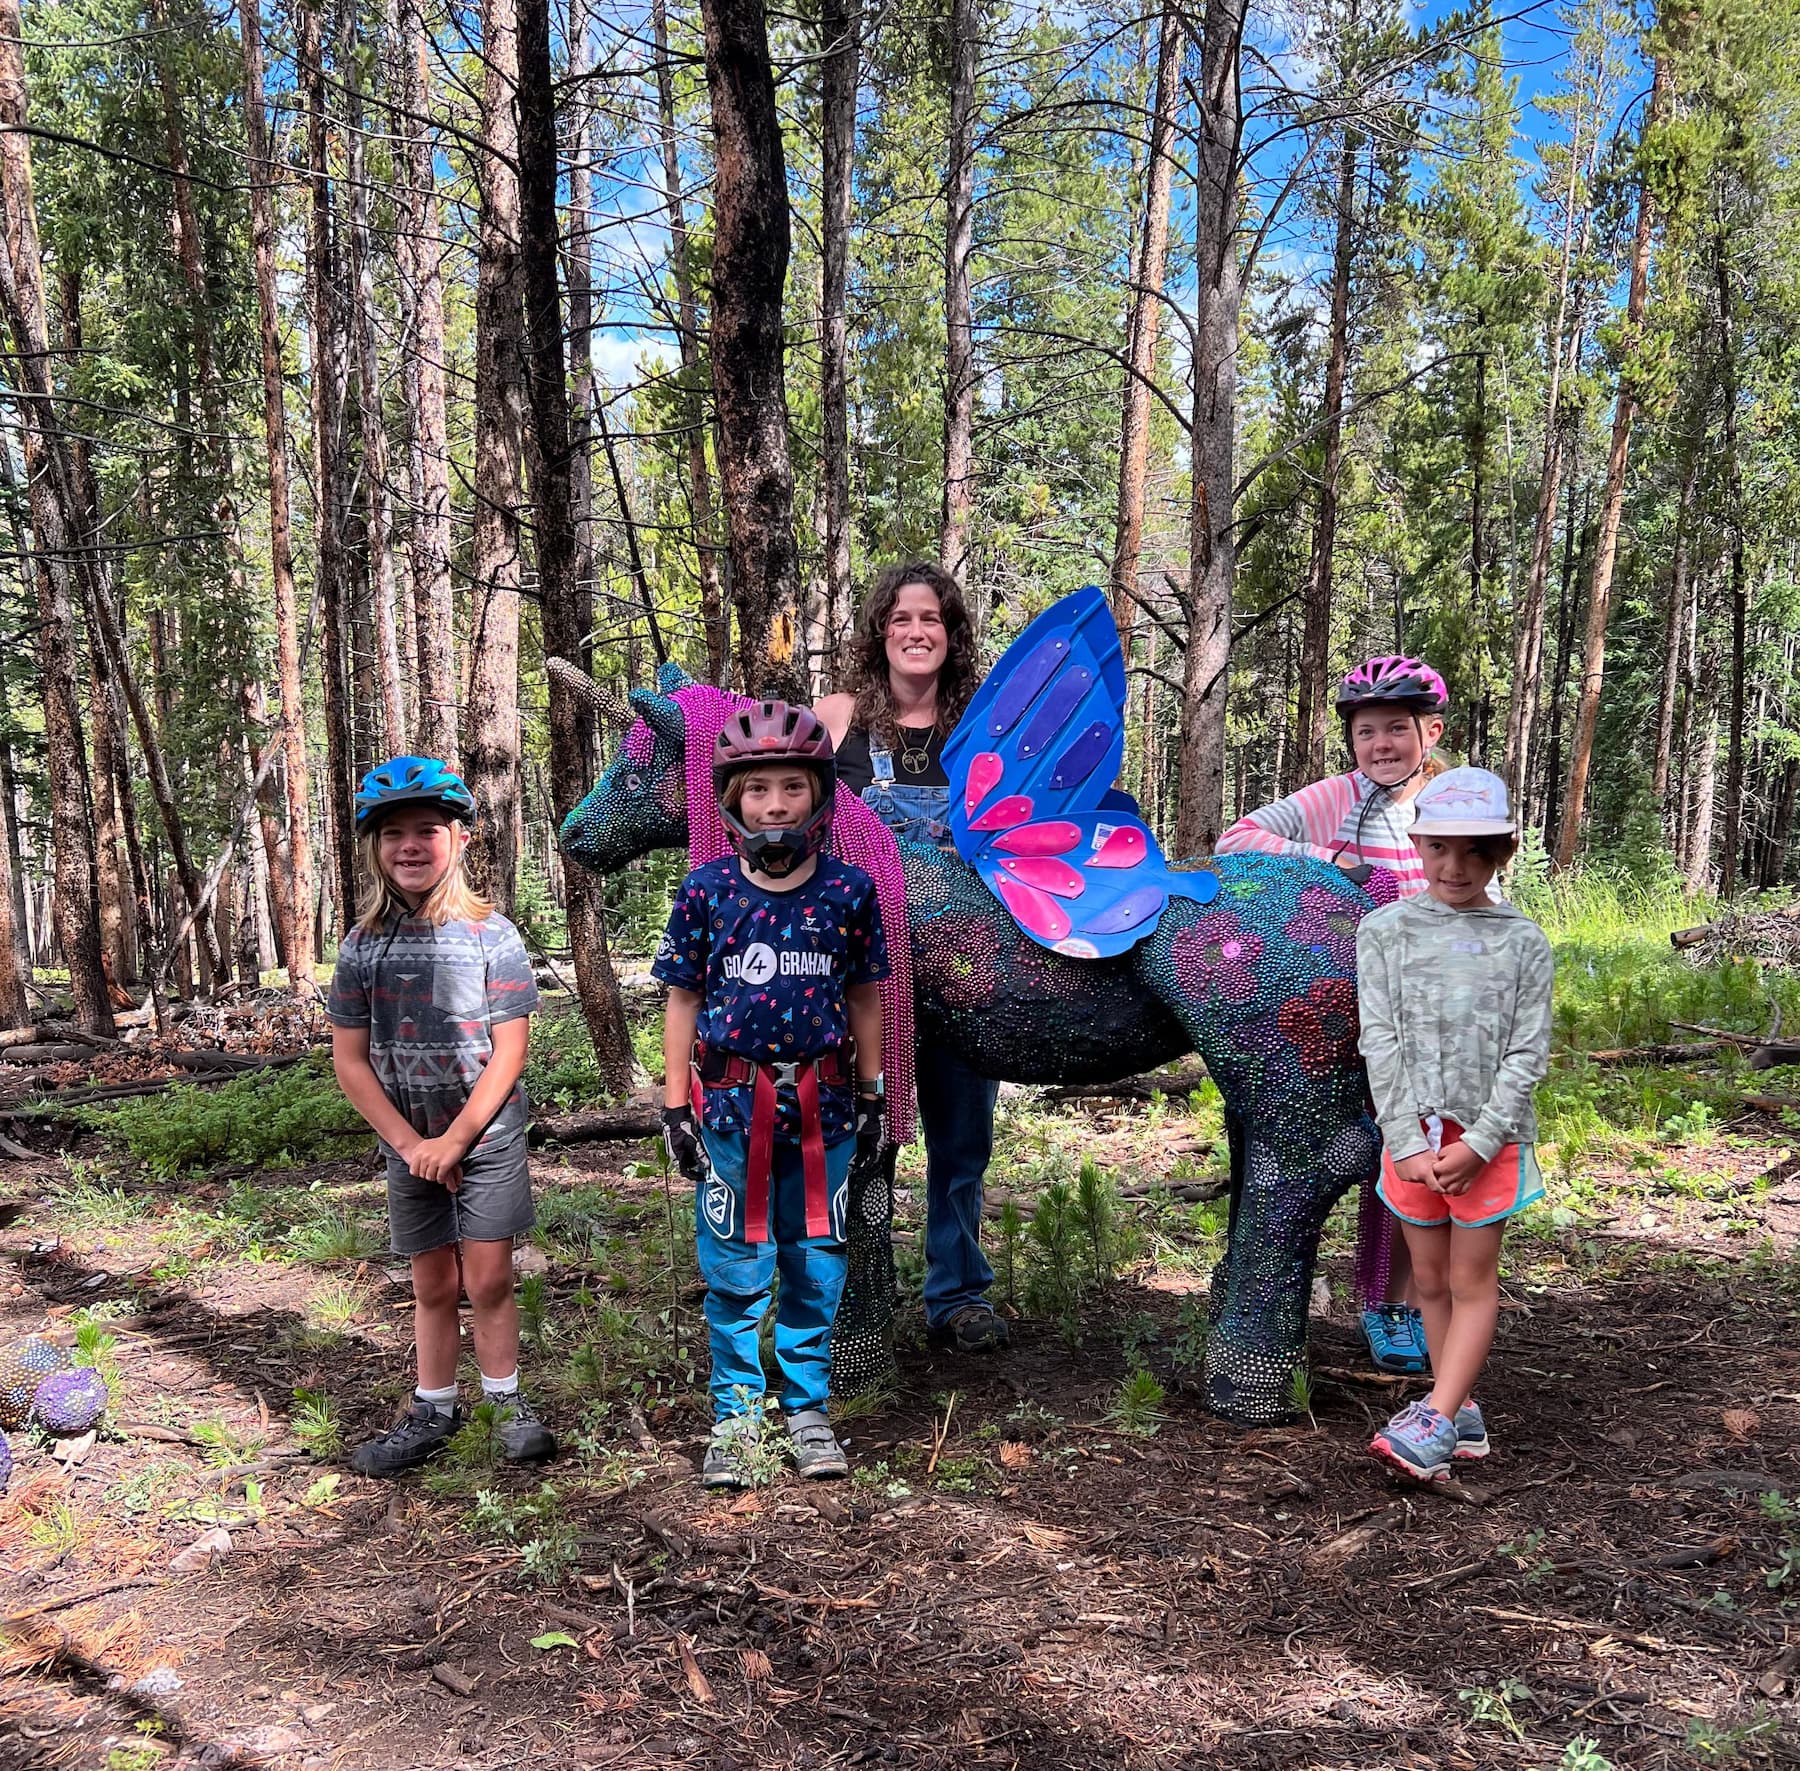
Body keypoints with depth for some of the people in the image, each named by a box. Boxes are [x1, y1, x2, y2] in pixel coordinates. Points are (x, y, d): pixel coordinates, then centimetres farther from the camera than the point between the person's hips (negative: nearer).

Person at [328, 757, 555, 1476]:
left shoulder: (491, 936, -9)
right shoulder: (363, 945, -1)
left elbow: (508, 1053, -11)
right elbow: (350, 1061, 0)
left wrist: (453, 1141, -14)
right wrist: (411, 1144, -9)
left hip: (487, 1136, -2)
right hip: (407, 1143, 3)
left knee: (488, 1281, 0)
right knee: (434, 1286, 11)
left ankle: (507, 1402, 18)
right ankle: (433, 1412, 26)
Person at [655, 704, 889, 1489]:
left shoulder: (849, 890, -2)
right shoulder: (705, 891, -3)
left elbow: (865, 998, 7)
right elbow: (684, 999, 2)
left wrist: (873, 1095, 9)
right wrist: (675, 1104, 1)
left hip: (823, 1105, 1)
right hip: (732, 1104, -1)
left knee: (815, 1265, 10)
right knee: (733, 1269, 7)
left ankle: (807, 1407, 26)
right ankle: (736, 1413, 23)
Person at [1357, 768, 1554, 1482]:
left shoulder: (1522, 942, 0)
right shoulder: (1384, 930, 1)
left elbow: (1527, 1053, -3)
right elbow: (1380, 1042, -4)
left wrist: (1479, 1142, -13)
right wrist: (1408, 1143, -11)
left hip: (1488, 1136, -2)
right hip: (1412, 1133, 2)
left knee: (1472, 1280, 1)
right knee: (1429, 1280, 10)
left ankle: (1435, 1424, 3)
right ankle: (1463, 1414, 23)